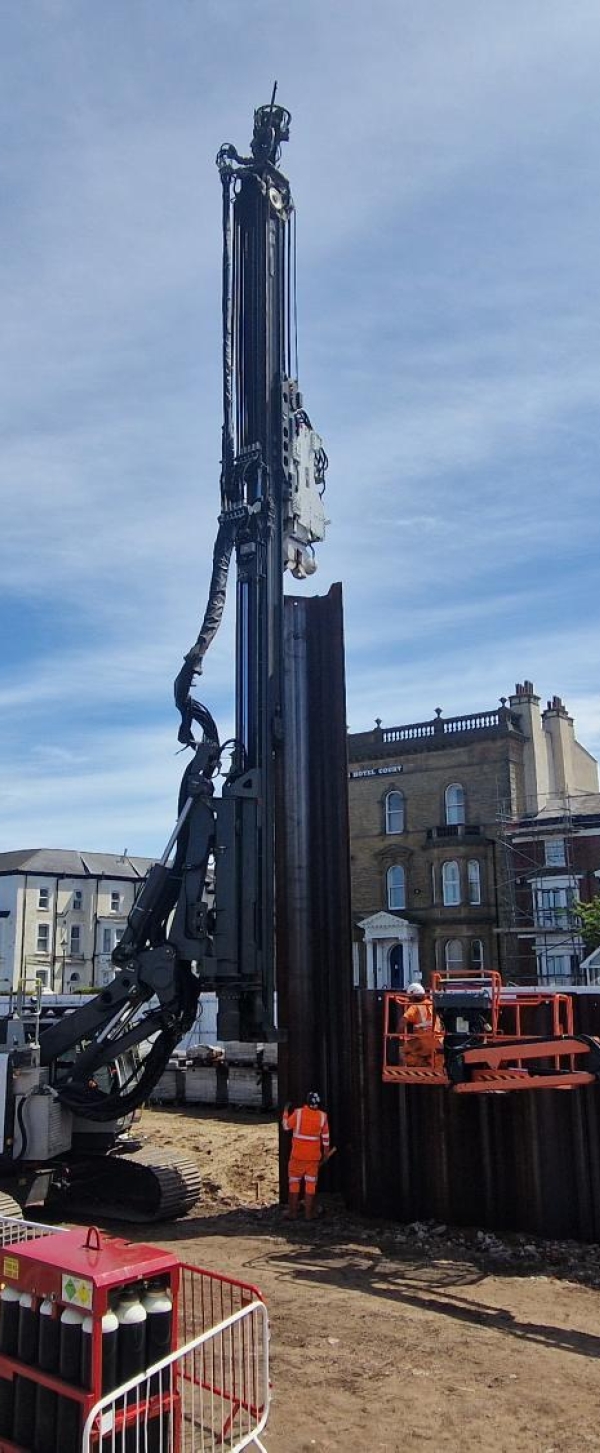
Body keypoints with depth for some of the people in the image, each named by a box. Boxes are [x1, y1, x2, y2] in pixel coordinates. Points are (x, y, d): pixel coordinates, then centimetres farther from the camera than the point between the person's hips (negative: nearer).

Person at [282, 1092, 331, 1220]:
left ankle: (292, 1213, 10)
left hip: (298, 1156, -2)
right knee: (311, 1184, 9)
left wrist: (286, 1111, 14)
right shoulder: (322, 1116, -4)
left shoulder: (298, 1113, -12)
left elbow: (286, 1126, 0)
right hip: (314, 1157, 2)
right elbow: (325, 1137, 3)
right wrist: (326, 1153, 14)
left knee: (294, 1183, 9)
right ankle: (309, 1214, 9)